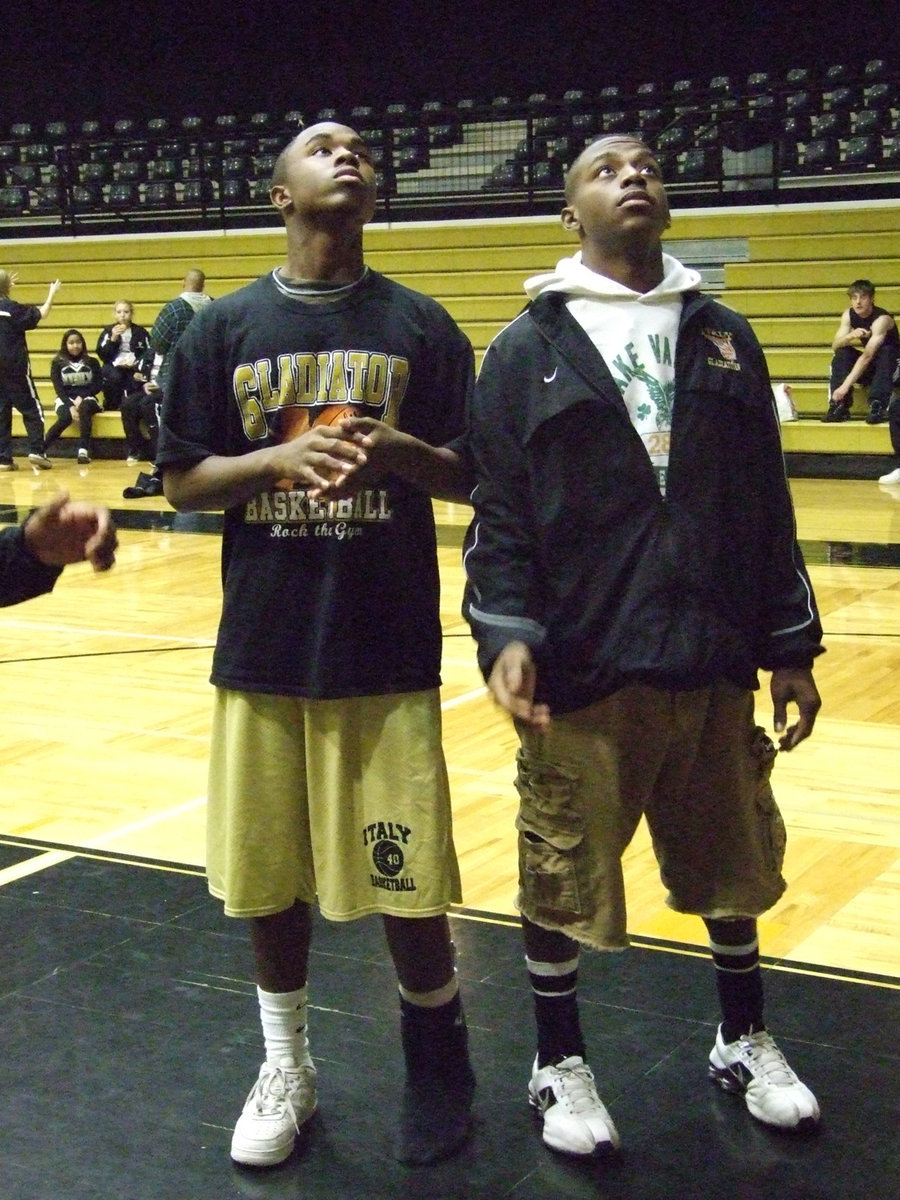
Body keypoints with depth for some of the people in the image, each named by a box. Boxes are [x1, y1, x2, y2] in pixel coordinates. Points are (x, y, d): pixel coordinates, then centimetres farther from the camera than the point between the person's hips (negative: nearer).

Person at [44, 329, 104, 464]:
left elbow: (98, 385, 1)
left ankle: (83, 450, -45)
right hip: (65, 400, 0)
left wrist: (81, 397, -15)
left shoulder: (92, 362, 7)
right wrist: (70, 406, -18)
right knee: (65, 418, -35)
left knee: (84, 408, -37)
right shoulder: (58, 363, 5)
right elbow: (58, 388, -3)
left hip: (86, 398, 0)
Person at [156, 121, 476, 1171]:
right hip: (262, 648, 1)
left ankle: (436, 1047, 29)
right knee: (268, 876, 11)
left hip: (389, 648, -1)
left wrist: (395, 450, -17)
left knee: (403, 878, 4)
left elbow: (473, 475, 4)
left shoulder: (420, 325, 4)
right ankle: (285, 1065, 31)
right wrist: (280, 459, -15)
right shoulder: (223, 328, 4)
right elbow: (181, 482, 3)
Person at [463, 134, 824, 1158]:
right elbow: (499, 512, -3)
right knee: (561, 872, 6)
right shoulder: (527, 350, 1)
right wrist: (506, 633, -16)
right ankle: (559, 1062, 27)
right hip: (580, 669, -3)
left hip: (715, 662, 3)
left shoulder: (723, 338, 10)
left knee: (733, 862, 15)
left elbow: (767, 504, 10)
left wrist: (790, 643, 8)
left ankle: (744, 1041, 37)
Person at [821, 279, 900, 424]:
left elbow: (868, 356, -35)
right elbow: (835, 346, -12)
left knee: (886, 350, -35)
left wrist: (846, 385, -44)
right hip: (869, 368, 5)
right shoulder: (849, 314, -6)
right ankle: (839, 406, -28)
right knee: (842, 353, -18)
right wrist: (850, 336, -36)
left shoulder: (881, 318, -26)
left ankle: (877, 407, -44)